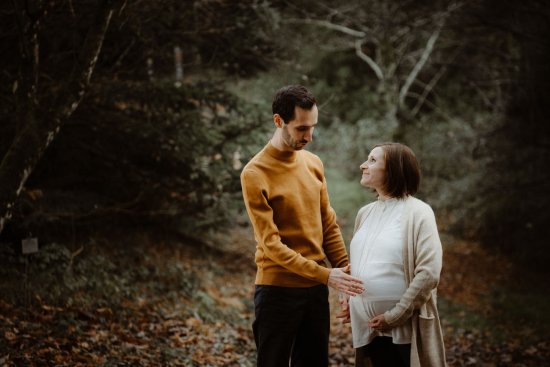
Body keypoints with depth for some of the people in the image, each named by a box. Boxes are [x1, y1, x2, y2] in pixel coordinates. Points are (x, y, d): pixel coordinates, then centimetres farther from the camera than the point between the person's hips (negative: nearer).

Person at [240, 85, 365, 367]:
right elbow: (271, 244, -17)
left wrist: (347, 274, 3)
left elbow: (329, 227, 11)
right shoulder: (255, 174, -13)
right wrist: (325, 275, -22)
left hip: (316, 288, 6)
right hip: (278, 290, -6)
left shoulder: (314, 163, 7)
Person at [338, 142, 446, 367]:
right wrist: (350, 300, 7)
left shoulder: (417, 212, -8)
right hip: (370, 327, 6)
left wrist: (395, 316, -15)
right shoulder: (365, 213, 12)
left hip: (405, 329, -6)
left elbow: (429, 273, -15)